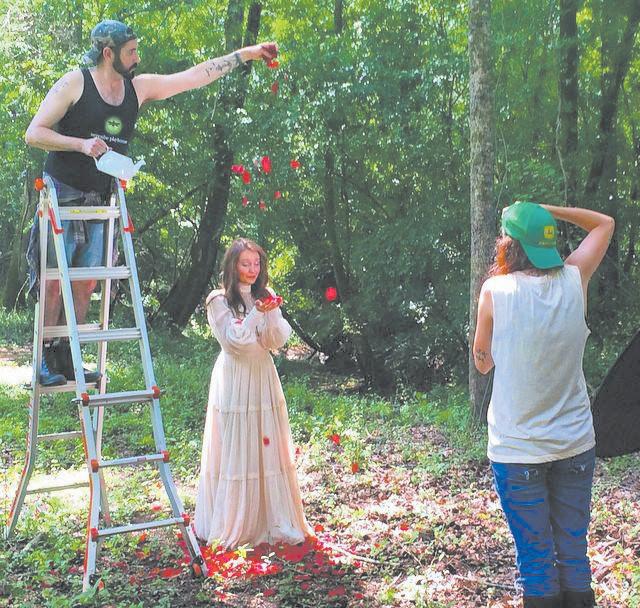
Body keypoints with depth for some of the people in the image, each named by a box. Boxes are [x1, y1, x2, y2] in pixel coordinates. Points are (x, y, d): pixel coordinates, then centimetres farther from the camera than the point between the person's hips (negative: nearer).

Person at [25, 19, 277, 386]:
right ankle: (45, 361, 1)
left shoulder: (139, 88, 8)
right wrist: (82, 143, -23)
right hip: (62, 196, -5)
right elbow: (33, 133, -9)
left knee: (86, 283, 4)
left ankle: (67, 360, 12)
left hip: (98, 202, 6)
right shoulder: (75, 84, -8)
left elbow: (194, 77, 9)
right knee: (54, 281, -7)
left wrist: (246, 54, 8)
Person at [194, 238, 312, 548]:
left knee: (268, 447, 6)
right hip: (234, 380, -5)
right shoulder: (219, 301, -5)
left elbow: (277, 341, 1)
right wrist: (256, 314, -21)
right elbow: (234, 341, -13)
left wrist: (272, 313, -16)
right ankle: (234, 523, 8)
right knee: (235, 450, -2)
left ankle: (274, 519, 14)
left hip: (263, 377, 5)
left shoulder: (265, 296, 9)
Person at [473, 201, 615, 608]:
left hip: (518, 451, -3)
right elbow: (604, 223, 13)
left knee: (536, 559, 7)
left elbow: (482, 360, 0)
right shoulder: (574, 280, -5)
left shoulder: (496, 290, -13)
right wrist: (544, 210, 7)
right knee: (574, 554, 14)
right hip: (575, 445, 3)